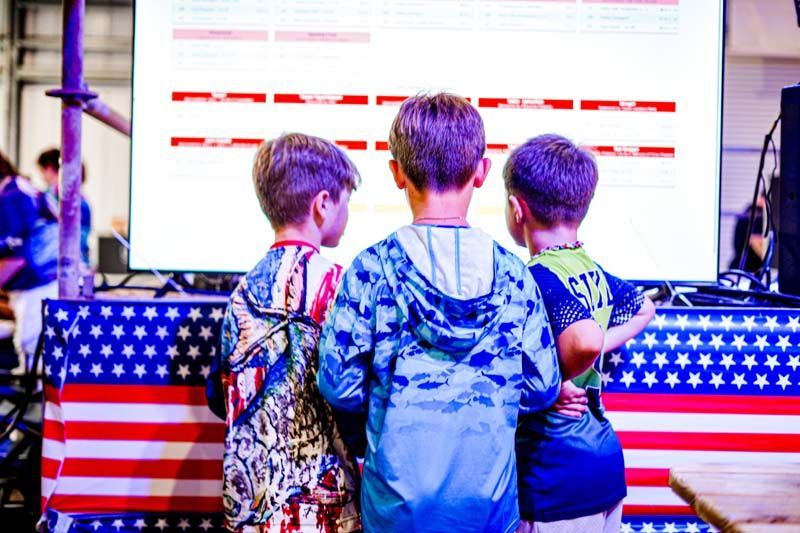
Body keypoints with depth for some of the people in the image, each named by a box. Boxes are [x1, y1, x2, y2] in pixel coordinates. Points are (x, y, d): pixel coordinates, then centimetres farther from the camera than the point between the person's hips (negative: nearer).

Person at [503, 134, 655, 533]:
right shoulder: (593, 271, 7)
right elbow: (644, 309, 27)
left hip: (558, 480, -9)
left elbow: (586, 339, -37)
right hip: (606, 462, 9)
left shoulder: (541, 277, -19)